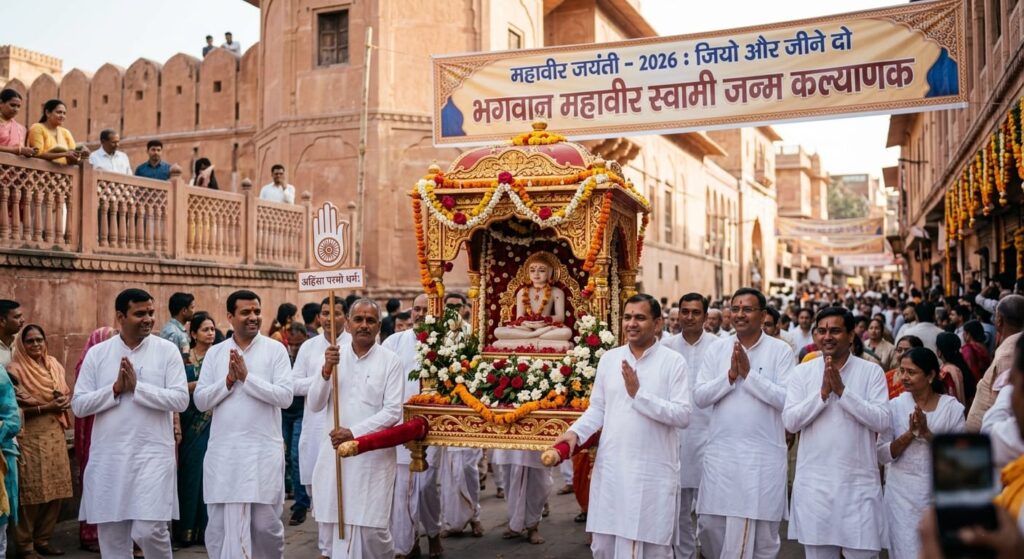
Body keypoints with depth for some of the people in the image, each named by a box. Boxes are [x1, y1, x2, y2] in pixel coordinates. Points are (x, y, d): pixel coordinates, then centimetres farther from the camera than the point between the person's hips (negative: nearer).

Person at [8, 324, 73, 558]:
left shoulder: (54, 365, 12)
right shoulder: (15, 371, -7)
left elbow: (67, 393, 18)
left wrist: (65, 400, -4)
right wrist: (47, 407, -18)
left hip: (55, 435, 6)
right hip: (30, 438, -6)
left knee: (55, 489, 7)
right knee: (32, 491, -3)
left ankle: (43, 539, 18)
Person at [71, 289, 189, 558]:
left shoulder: (167, 350, 0)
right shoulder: (97, 353, 5)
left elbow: (180, 399, -8)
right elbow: (78, 405, 2)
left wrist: (137, 387, -13)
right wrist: (115, 388, -11)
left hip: (152, 454, -2)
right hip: (108, 458, 3)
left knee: (148, 531, -10)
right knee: (111, 537, 9)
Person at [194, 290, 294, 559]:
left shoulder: (275, 349, -1)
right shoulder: (215, 352, 8)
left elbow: (285, 397, -11)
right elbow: (200, 401, 3)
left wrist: (247, 376, -13)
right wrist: (229, 380, -10)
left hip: (264, 451, -2)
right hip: (223, 451, 3)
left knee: (266, 524, 5)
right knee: (220, 525, 8)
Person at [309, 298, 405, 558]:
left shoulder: (391, 361, -4)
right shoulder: (335, 356, 6)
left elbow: (392, 411, -9)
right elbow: (315, 405, 2)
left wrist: (354, 432, -18)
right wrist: (326, 371, -13)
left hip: (374, 454, -3)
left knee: (371, 528, -2)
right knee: (341, 524, 5)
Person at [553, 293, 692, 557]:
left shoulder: (673, 361, -5)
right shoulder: (609, 358, 8)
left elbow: (683, 416, -12)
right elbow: (597, 408, 11)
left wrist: (639, 395, -17)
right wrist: (575, 432, -5)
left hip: (653, 472, -4)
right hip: (610, 469, 4)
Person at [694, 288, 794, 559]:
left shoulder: (780, 350, -3)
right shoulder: (717, 350, 6)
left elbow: (788, 399, -13)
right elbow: (699, 397, 0)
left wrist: (749, 373, -15)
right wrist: (730, 375, -13)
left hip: (763, 455, -3)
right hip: (720, 453, 3)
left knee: (763, 532, 8)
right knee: (709, 524, 9)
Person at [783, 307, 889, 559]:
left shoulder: (871, 371, -1)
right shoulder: (802, 371, 3)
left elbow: (881, 421, -11)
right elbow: (790, 421, -5)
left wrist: (842, 390, -17)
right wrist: (823, 392, -15)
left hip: (859, 482, -1)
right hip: (814, 483, 2)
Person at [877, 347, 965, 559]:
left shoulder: (952, 407, -4)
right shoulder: (895, 406, -2)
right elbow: (882, 455, -4)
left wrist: (927, 433, -18)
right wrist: (909, 433, -17)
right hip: (902, 493, 0)